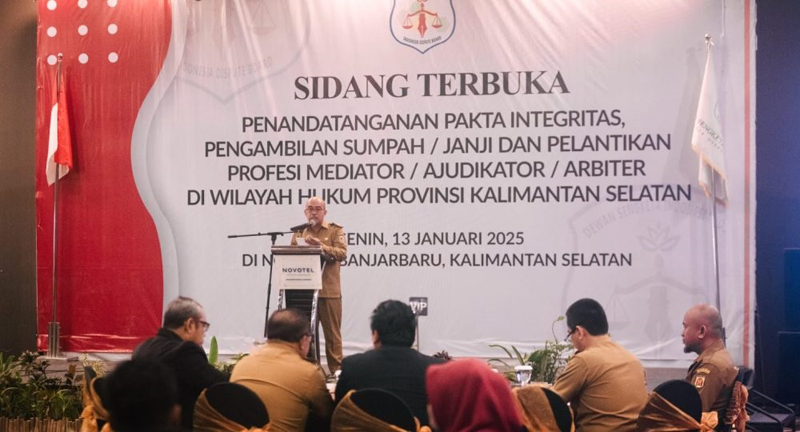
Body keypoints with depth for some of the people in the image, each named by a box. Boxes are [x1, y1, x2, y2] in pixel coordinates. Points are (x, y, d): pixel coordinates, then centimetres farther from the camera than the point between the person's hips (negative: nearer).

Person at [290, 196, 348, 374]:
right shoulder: (299, 232, 15)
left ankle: (336, 371, 4)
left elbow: (341, 253, -12)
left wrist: (321, 246, -25)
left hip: (329, 292, -3)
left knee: (332, 334, 0)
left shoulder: (335, 230, 4)